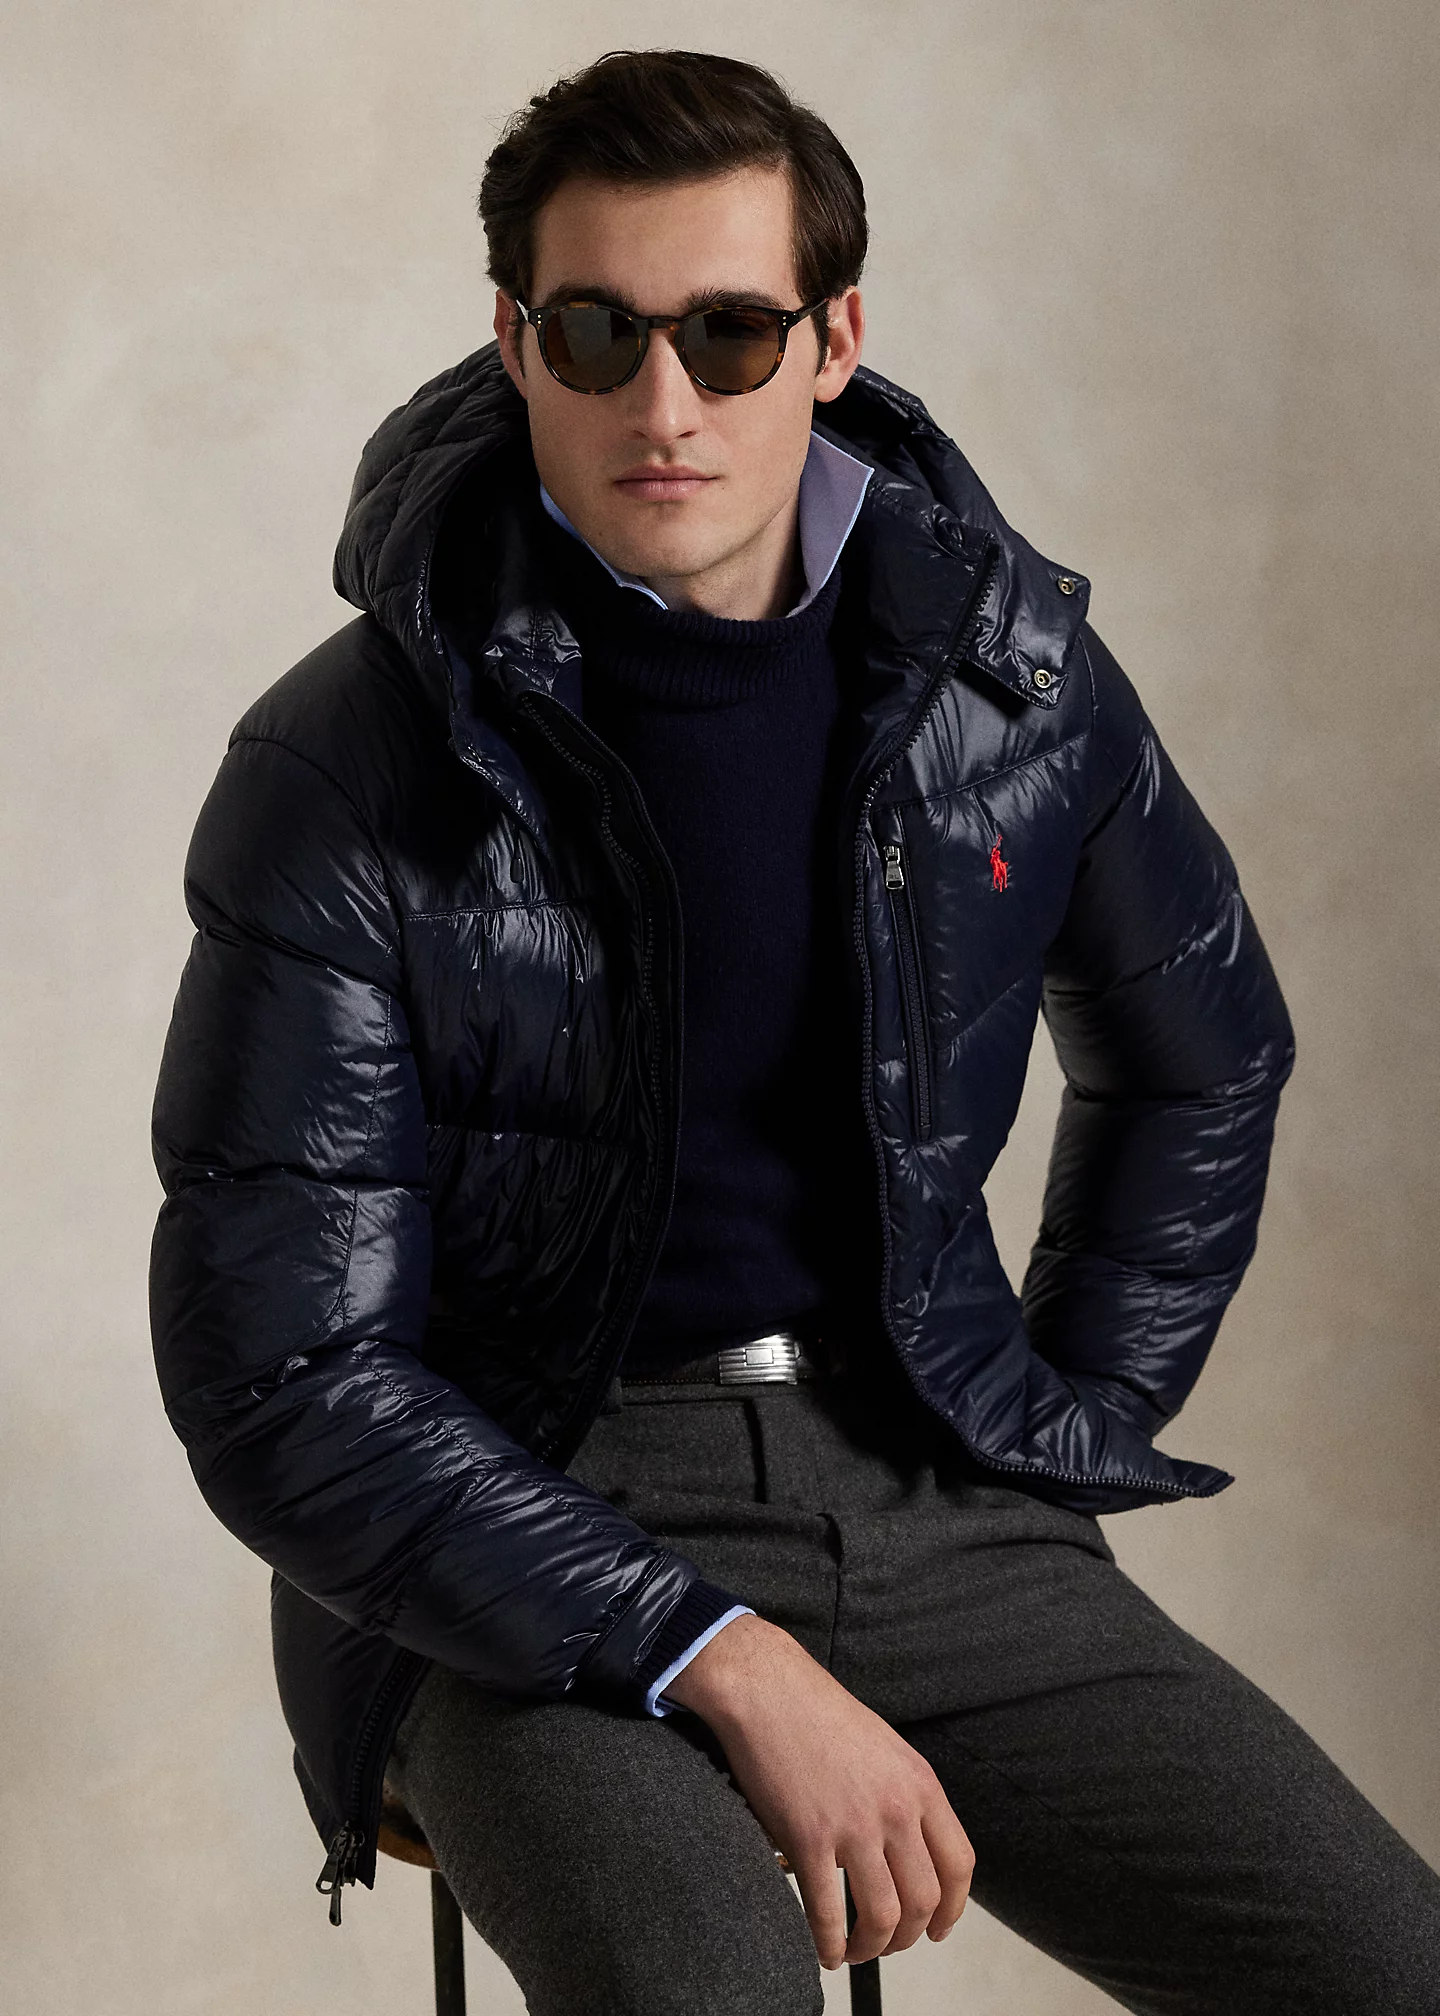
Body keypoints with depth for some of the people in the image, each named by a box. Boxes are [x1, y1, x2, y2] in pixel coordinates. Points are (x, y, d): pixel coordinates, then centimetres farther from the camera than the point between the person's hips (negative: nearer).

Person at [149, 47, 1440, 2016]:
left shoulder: (1009, 663, 1)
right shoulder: (343, 778, -11)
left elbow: (1202, 1063, 19)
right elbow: (283, 1385, -12)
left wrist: (1060, 1447, 10)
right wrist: (728, 1665, -19)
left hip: (930, 1487, 4)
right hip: (513, 1563, -4)